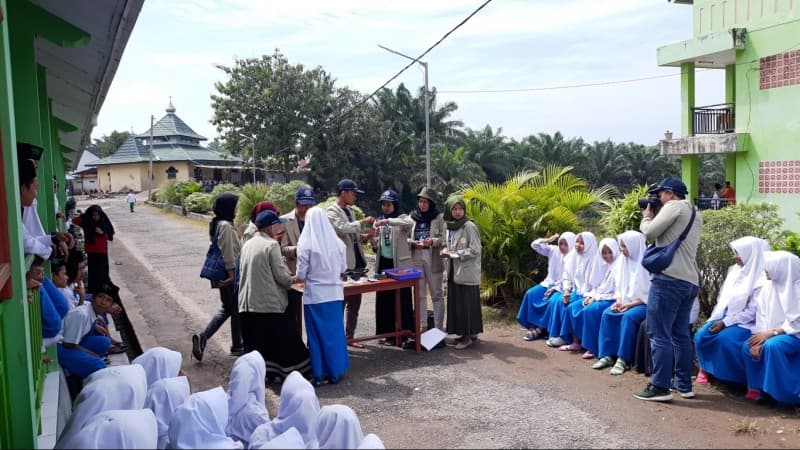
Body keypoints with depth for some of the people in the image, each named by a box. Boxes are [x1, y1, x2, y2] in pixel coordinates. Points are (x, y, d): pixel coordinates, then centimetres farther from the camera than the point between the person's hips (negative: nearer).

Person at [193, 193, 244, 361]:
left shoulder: (217, 223, 12)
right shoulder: (225, 226, -20)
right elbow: (227, 252, -23)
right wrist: (232, 273, -20)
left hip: (222, 274, 10)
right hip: (229, 274, -10)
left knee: (226, 309, 17)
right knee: (236, 309, 5)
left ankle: (203, 336, 5)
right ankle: (237, 346, 18)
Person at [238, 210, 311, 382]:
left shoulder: (247, 244, 11)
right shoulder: (272, 245, -12)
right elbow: (281, 275, -14)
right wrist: (292, 280, 7)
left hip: (247, 304, 7)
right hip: (271, 303, -6)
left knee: (254, 344, 12)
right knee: (284, 341, 7)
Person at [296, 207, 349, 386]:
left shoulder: (305, 245, -11)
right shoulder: (338, 243, -2)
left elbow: (301, 274, -8)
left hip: (314, 294, -3)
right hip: (334, 292, 3)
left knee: (317, 334, 7)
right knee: (335, 331, 12)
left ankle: (318, 374, 13)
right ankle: (335, 371, 20)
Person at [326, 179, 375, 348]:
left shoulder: (349, 212, 17)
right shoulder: (332, 211, -9)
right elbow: (343, 229, -27)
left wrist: (365, 237, 4)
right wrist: (363, 222, -15)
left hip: (356, 263, 8)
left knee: (355, 303, 12)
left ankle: (349, 337, 22)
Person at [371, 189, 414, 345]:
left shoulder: (402, 218, -1)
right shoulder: (377, 222, 13)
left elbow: (410, 223, -27)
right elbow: (377, 248, 14)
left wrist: (388, 221, -34)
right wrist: (374, 245, -10)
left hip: (400, 264, -5)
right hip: (383, 264, 5)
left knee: (402, 299, -1)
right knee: (384, 299, 8)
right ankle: (387, 333, 18)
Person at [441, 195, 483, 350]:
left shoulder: (469, 226, -11)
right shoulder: (450, 227, 10)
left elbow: (475, 250, -14)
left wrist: (455, 254, -16)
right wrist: (447, 252, 1)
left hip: (467, 272, -7)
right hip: (454, 271, 7)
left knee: (467, 303, -3)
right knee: (456, 303, 10)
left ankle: (468, 335, 6)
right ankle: (467, 333, 20)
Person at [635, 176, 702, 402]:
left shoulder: (674, 206, -4)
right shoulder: (695, 215, 23)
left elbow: (650, 232, -9)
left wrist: (646, 217, 10)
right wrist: (654, 218, 20)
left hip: (669, 279, -9)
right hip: (690, 282, 10)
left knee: (659, 334, -6)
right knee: (681, 334, 15)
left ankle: (660, 387, -4)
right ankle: (684, 385, 19)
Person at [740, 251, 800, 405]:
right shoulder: (768, 286, 3)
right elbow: (761, 315, -2)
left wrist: (771, 333, -21)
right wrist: (759, 339, -13)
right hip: (773, 334, 6)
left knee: (772, 345, -33)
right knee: (748, 347, -18)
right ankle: (757, 388, -4)